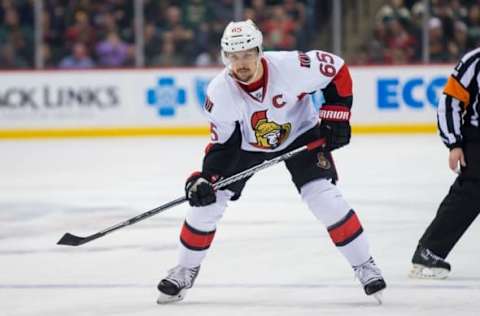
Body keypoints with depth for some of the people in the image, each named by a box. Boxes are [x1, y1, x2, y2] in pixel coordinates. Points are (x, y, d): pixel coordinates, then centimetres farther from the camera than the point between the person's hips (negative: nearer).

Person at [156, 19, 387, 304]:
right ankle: (186, 270, 14)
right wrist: (206, 178, -29)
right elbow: (222, 145, -15)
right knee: (208, 200, -6)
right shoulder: (220, 93, -25)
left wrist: (335, 118, -17)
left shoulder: (291, 67, -33)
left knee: (325, 198, -18)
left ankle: (365, 265, -4)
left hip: (299, 135, -2)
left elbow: (337, 70, -16)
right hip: (246, 144, 2)